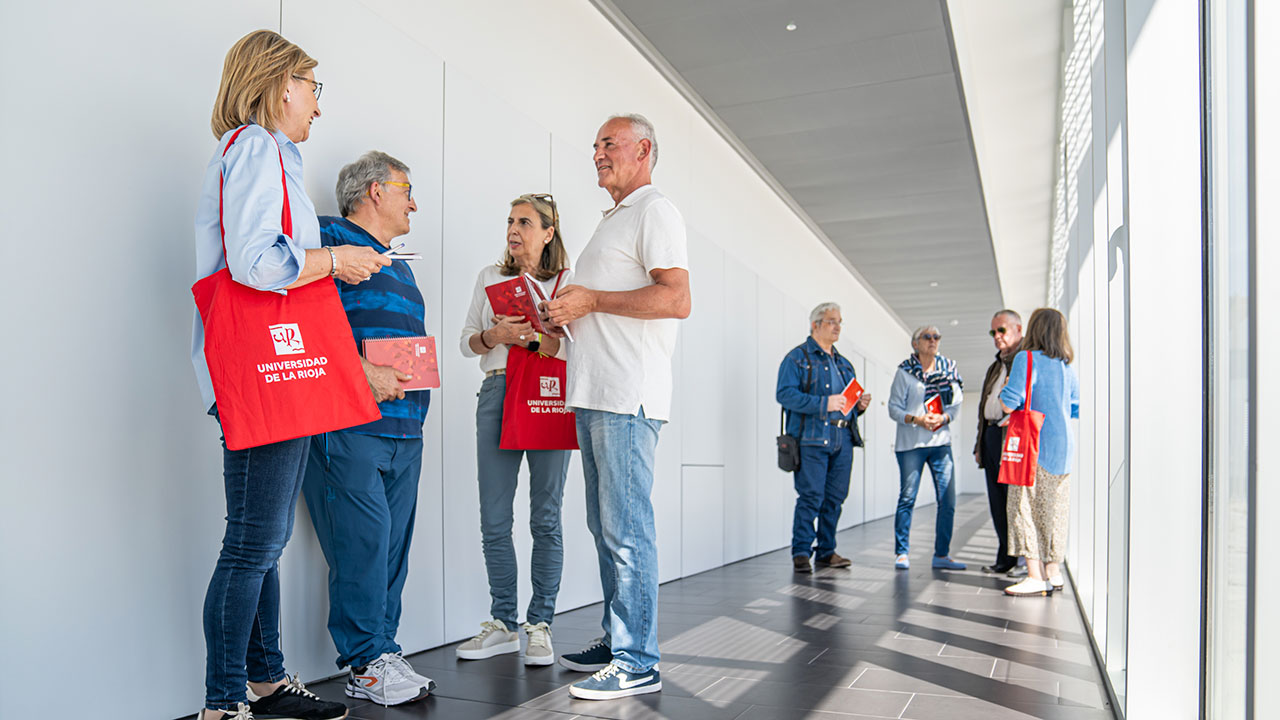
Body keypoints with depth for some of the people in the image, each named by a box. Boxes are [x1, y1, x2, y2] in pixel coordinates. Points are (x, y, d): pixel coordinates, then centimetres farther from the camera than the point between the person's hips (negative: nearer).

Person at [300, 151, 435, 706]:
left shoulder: (399, 268, 27)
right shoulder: (328, 239, -1)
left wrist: (416, 371, 12)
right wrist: (362, 370, -19)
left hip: (403, 427, 9)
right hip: (347, 425, -8)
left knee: (393, 544, 8)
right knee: (363, 540, -8)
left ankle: (383, 650, 17)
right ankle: (364, 665, 3)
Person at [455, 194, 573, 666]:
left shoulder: (566, 282, 5)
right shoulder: (490, 277, 15)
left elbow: (573, 349, -2)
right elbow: (467, 342, 14)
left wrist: (529, 338, -15)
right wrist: (492, 336, -6)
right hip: (497, 394, 3)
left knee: (545, 518, 0)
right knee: (493, 519, 2)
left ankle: (540, 625, 10)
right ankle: (502, 623, 15)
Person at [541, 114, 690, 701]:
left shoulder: (655, 211, -3)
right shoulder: (612, 222, 26)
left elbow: (675, 299, -17)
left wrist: (591, 300, -12)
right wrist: (567, 314, 13)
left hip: (628, 396, -10)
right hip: (594, 395, 10)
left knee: (626, 528, -9)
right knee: (605, 526, 12)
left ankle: (637, 662, -2)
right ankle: (616, 641, 22)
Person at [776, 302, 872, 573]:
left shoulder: (843, 363, 23)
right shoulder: (797, 357, 0)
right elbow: (785, 394, -13)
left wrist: (860, 404, 5)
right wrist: (823, 403, -19)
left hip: (843, 440, 7)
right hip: (812, 439, -7)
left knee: (835, 498, 8)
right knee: (810, 497, -9)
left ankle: (826, 551, 18)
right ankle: (801, 553, -1)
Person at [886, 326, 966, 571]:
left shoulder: (948, 369, 10)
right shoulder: (904, 372, 1)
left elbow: (955, 404, 9)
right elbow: (894, 408, -2)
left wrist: (943, 418, -11)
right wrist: (916, 419, -17)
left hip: (941, 441, 3)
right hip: (910, 442, -3)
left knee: (947, 500, -1)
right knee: (907, 498, -2)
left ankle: (941, 555, 9)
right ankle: (902, 553, 8)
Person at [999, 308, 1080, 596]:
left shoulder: (1027, 358, -10)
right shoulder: (1067, 365, 10)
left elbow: (1009, 404, -17)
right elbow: (1075, 409, 16)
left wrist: (1005, 388, 3)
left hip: (1035, 446, -7)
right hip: (1064, 445, 7)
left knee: (1025, 506, -4)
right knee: (1054, 509, 14)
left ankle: (1036, 576, -6)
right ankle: (1053, 571, 20)